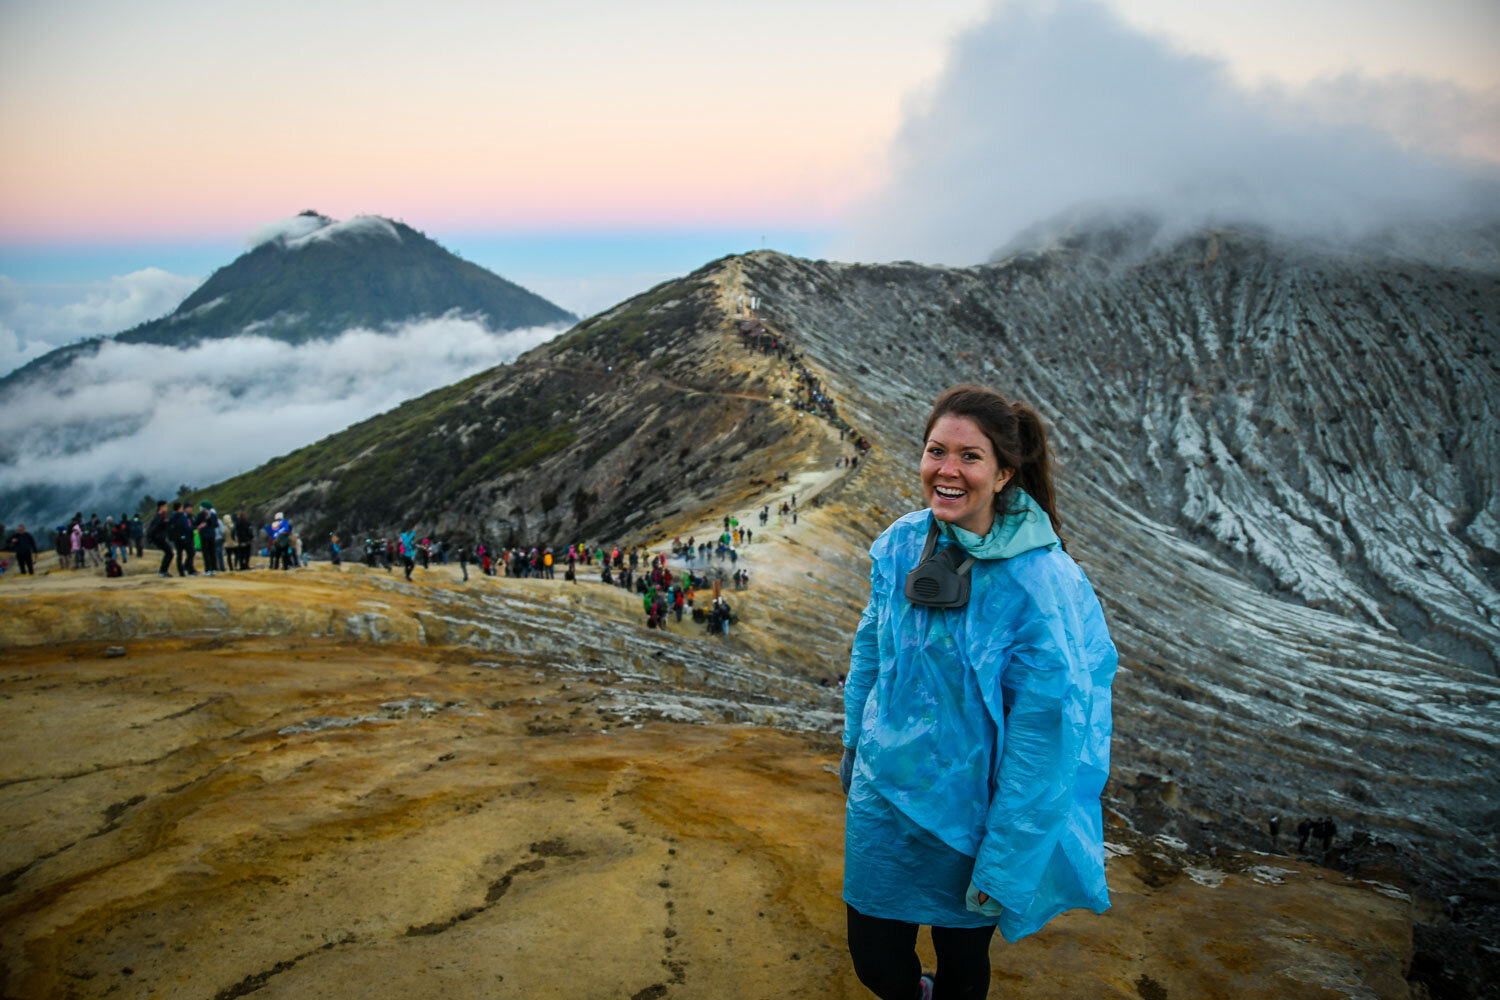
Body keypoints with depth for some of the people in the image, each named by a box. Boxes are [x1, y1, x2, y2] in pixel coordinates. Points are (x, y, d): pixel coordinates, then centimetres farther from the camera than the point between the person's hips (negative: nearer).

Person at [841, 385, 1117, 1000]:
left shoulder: (1041, 584, -23)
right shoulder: (903, 543, -8)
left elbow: (1043, 737, -19)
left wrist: (1002, 865, -15)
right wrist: (854, 738, 18)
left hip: (970, 810, -4)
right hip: (884, 791, 4)